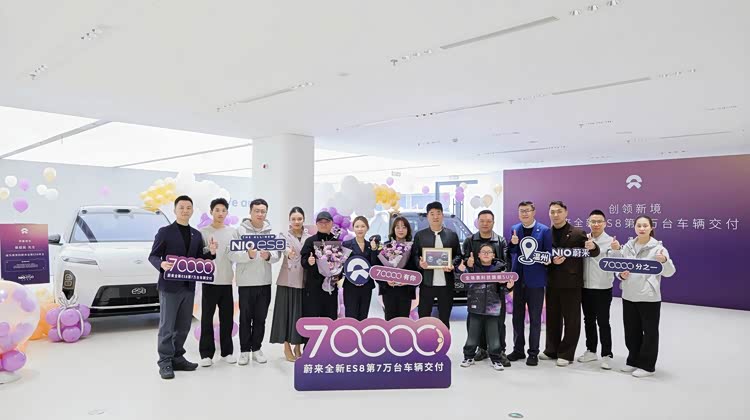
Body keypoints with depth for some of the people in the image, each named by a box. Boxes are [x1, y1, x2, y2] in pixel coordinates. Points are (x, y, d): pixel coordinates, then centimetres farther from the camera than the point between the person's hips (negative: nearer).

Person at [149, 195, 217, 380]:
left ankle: (177, 358, 24)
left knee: (183, 326, 12)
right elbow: (153, 256, -4)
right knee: (167, 326, 0)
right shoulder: (165, 232, -3)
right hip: (170, 286, -5)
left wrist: (211, 253, -5)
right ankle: (165, 362, 9)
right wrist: (161, 264, -25)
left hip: (189, 286, 6)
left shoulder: (197, 235, 12)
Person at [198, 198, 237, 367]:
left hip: (227, 281, 3)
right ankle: (206, 353, 8)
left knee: (227, 318, 7)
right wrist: (209, 250, -24)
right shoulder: (203, 232, 0)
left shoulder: (232, 231, 10)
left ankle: (227, 351, 17)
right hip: (210, 280, -3)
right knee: (207, 318, 1)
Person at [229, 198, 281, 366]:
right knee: (245, 318, 6)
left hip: (264, 281, 3)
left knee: (260, 318, 10)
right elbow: (233, 254, -11)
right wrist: (248, 255, -27)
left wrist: (268, 256, -21)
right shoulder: (240, 230, -4)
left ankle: (256, 349, 22)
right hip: (246, 281, -3)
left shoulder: (271, 231, 5)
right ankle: (244, 350, 17)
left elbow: (278, 254, 0)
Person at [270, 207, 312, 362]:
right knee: (287, 312, 0)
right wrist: (289, 253, -46)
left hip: (304, 281, 2)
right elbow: (283, 247, -23)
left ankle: (297, 346, 19)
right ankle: (287, 347, 12)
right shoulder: (284, 235, -1)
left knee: (301, 313, 6)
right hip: (287, 280, -2)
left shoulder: (310, 237, 7)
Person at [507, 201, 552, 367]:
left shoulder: (544, 230, -4)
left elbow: (548, 254, -2)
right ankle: (518, 350, 24)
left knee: (535, 318, 5)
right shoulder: (514, 229, 8)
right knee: (517, 316, 12)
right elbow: (512, 254, 10)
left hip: (535, 279, -4)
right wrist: (513, 244, -10)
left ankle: (533, 353, 15)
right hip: (518, 278, 4)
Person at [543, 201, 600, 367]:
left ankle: (566, 354, 15)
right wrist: (552, 261, -14)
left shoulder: (577, 233, -5)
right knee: (552, 318, 13)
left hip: (571, 283, -4)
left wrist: (593, 247, -27)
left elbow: (594, 253, -4)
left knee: (571, 319, 4)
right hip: (552, 282, 4)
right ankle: (552, 350, 26)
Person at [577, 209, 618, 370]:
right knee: (588, 320, 14)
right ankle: (591, 350, 26)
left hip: (603, 288, -4)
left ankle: (607, 355, 10)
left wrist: (617, 249, -37)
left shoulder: (610, 241, -7)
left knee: (603, 322, 0)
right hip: (586, 287, 5)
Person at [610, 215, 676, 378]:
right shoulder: (627, 246, 5)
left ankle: (647, 365, 17)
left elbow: (669, 272, -12)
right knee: (631, 331, 13)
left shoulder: (658, 248, -7)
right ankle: (634, 361, 29)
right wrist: (621, 275, -11)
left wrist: (665, 260, -32)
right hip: (629, 295, 4)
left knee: (650, 332, 5)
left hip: (649, 297, -4)